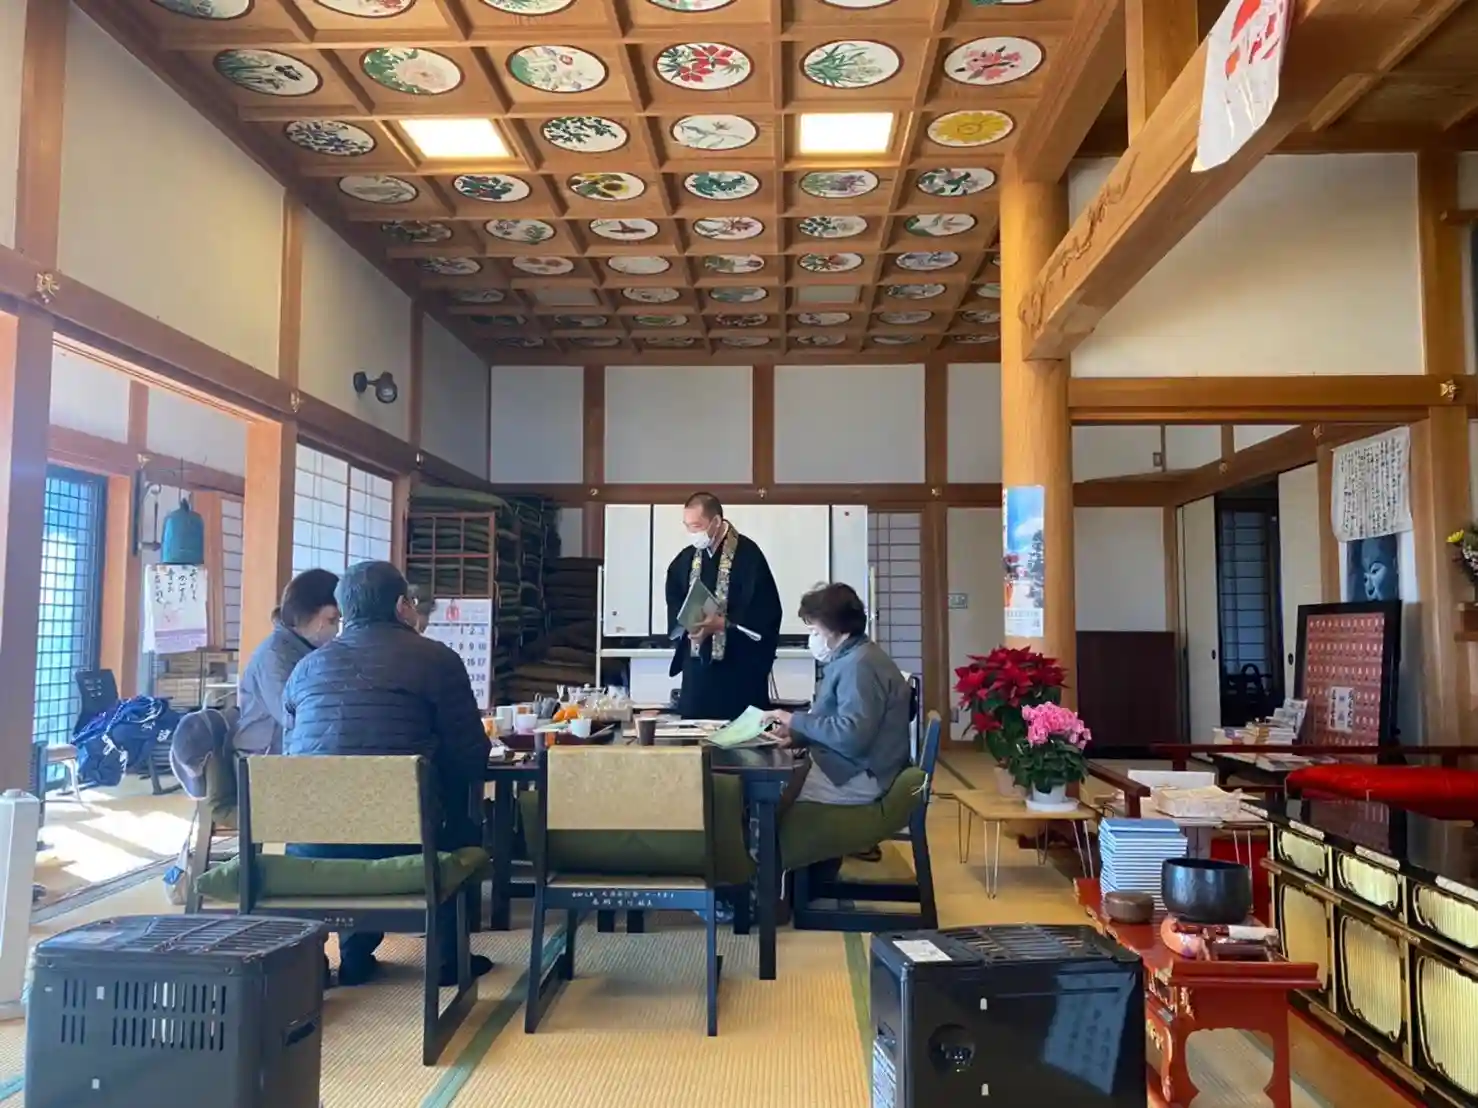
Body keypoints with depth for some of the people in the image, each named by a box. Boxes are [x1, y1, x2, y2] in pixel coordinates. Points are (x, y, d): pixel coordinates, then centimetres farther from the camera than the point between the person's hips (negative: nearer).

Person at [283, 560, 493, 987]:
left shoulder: (307, 667, 14)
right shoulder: (437, 659, 1)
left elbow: (291, 754, 21)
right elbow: (470, 756, 1)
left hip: (310, 845, 4)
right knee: (465, 830, 28)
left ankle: (355, 953, 33)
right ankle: (448, 956, 27)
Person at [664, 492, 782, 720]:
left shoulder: (748, 554, -9)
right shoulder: (686, 559, 9)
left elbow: (766, 610, -12)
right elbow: (674, 604, 15)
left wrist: (723, 623, -20)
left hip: (740, 664, -5)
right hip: (697, 664, 5)